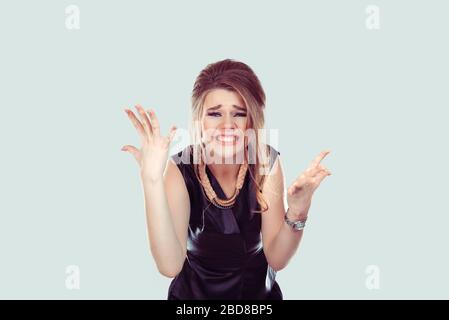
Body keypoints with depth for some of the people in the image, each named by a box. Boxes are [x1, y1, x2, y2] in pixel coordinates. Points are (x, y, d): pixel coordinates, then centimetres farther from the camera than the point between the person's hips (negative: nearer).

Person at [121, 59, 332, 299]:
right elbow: (170, 266, -29)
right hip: (194, 292, -1)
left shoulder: (267, 162, -15)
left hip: (259, 291, 1)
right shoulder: (181, 168, -19)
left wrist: (297, 211, -33)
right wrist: (152, 180, -38)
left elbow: (277, 259, -15)